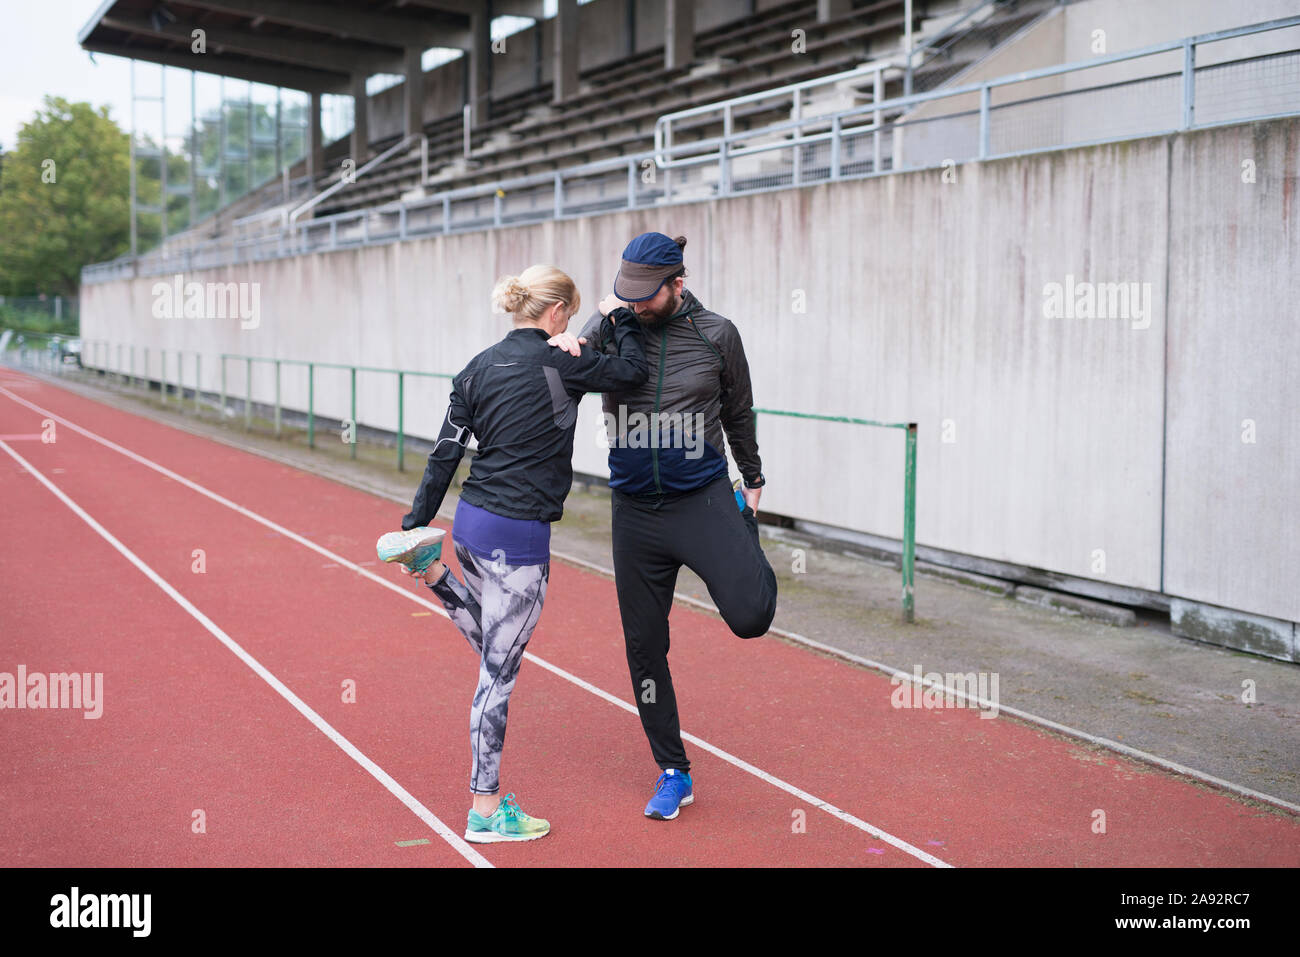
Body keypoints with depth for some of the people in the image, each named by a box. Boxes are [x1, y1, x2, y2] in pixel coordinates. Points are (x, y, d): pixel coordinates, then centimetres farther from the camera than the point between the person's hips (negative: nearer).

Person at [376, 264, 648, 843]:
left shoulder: (479, 368, 7)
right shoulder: (558, 364, -12)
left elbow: (445, 454, 6)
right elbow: (634, 372, -3)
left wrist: (416, 523, 10)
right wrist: (622, 321, 12)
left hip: (471, 520, 8)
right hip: (519, 536, -8)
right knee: (498, 673, 0)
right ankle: (485, 811, 8)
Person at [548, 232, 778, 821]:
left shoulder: (715, 335, -2)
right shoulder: (611, 328, 1)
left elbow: (739, 413, 11)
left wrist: (753, 480, 21)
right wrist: (565, 350, -24)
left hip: (703, 499, -2)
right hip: (636, 512, 2)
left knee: (750, 616, -21)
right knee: (644, 647, 6)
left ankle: (746, 524, 15)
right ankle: (673, 773, 23)